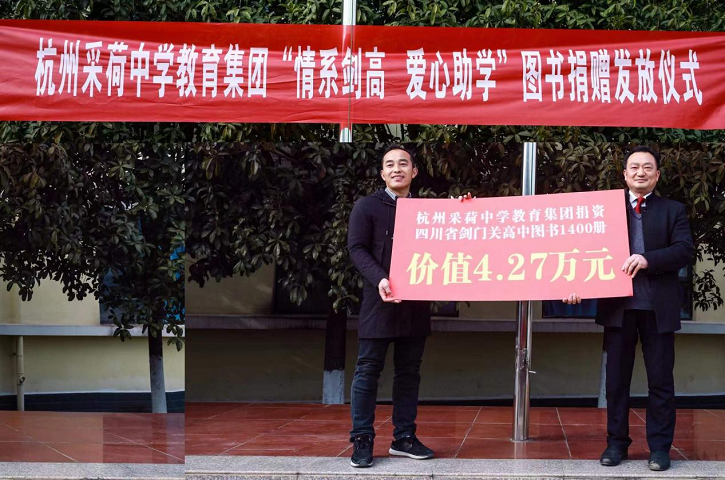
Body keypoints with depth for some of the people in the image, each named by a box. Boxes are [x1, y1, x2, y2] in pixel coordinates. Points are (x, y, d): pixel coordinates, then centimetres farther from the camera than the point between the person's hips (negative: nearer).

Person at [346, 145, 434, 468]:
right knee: (368, 369, -3)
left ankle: (404, 437, 15)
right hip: (380, 300, -4)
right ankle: (362, 440, 0)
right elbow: (357, 248, -6)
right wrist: (379, 279, -22)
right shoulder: (367, 206, 1)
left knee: (409, 371, 8)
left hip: (415, 302, 4)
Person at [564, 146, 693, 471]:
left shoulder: (673, 210, 8)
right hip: (619, 306, 1)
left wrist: (648, 260, -19)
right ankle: (616, 443, 15)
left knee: (660, 380, 3)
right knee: (616, 379, 7)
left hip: (658, 307, -1)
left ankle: (659, 447, 10)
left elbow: (684, 251, -4)